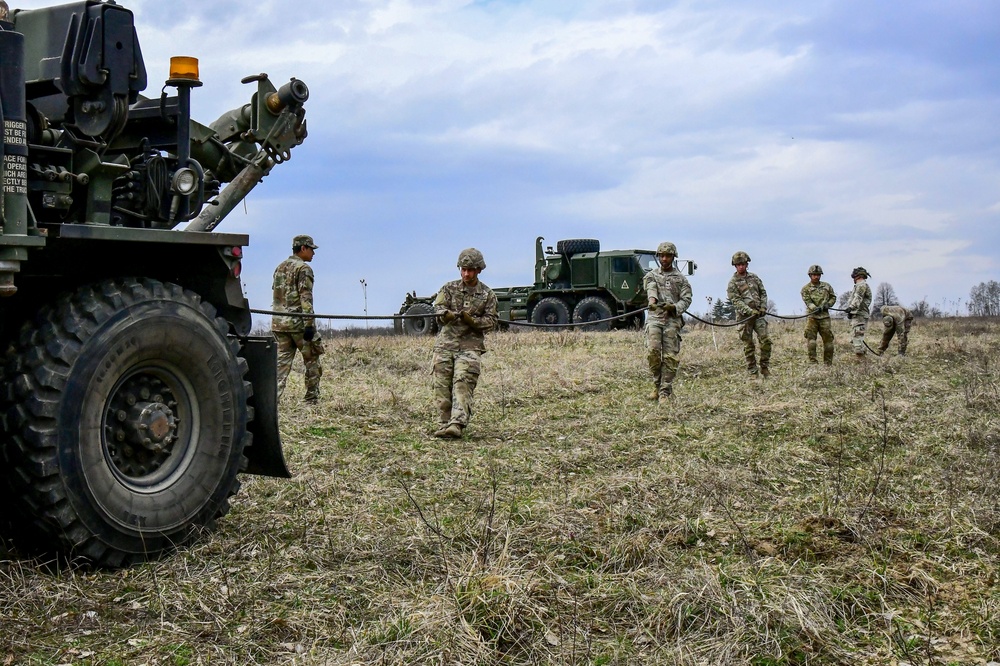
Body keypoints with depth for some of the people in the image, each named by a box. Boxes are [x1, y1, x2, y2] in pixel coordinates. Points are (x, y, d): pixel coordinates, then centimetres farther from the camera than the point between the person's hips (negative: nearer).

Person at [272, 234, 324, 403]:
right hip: (297, 321, -7)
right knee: (312, 361, 6)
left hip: (278, 321, 7)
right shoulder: (303, 268, -8)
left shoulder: (280, 267, 17)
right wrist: (309, 324, -19)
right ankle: (312, 400, 9)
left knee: (282, 361, 5)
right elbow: (305, 297, -16)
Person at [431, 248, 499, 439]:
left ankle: (456, 425, -27)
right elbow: (438, 308, -1)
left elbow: (491, 321, 3)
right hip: (445, 344, 2)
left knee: (463, 384, -17)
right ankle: (443, 425, 6)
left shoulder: (487, 294, 8)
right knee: (442, 386, -1)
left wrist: (471, 319, -14)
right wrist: (447, 314, -24)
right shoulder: (449, 288, 12)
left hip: (470, 346, -2)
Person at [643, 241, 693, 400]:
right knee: (653, 351, -15)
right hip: (655, 317, 0)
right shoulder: (651, 275, 13)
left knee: (670, 356, -4)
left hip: (673, 319, 0)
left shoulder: (680, 278, 13)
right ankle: (657, 385, 4)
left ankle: (665, 391, 2)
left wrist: (675, 307, -16)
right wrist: (652, 300, -31)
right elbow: (651, 288, -9)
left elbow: (686, 299, 5)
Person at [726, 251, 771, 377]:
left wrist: (763, 307, -1)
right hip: (744, 316, -3)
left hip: (758, 314, 3)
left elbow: (763, 292, 15)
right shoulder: (733, 282, -2)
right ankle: (752, 372, 8)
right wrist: (750, 311, -19)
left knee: (765, 340, -7)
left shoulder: (754, 277, 11)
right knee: (748, 345, 1)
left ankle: (765, 368, 6)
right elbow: (735, 300, -10)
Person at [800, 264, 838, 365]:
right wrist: (816, 308, -27)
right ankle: (812, 362, -7)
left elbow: (833, 297, 20)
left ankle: (828, 364, 14)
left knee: (828, 340, 5)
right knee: (810, 340, -11)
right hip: (812, 316, -3)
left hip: (824, 316, 3)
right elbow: (808, 301, -10)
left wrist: (828, 304, -1)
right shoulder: (806, 289, 1)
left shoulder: (826, 286, 12)